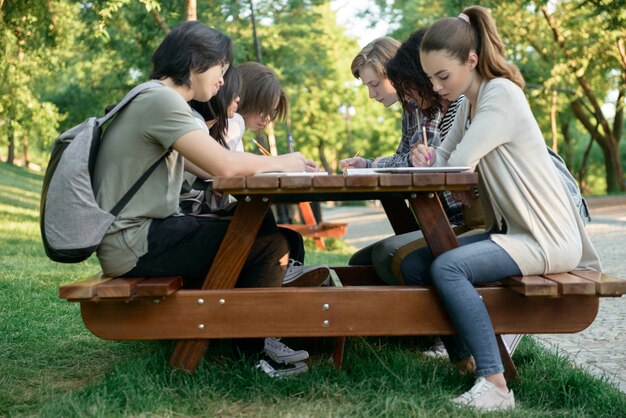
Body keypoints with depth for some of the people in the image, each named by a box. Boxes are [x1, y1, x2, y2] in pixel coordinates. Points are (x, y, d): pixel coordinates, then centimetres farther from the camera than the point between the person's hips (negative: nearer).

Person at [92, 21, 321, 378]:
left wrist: (270, 165, 2)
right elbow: (224, 165, -26)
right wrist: (281, 163, -9)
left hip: (140, 232, 11)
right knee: (271, 242, -14)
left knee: (263, 227, 13)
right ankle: (254, 343, 4)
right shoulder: (161, 99, -17)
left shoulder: (156, 99, 16)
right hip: (133, 245, -11)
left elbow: (205, 165, 14)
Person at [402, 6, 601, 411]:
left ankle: (495, 385, -22)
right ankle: (467, 352, 3)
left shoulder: (501, 94, -17)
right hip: (510, 230, 9)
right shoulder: (468, 104, 12)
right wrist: (427, 157, -10)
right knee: (414, 264, 1)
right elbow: (446, 158, 14)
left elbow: (460, 163, -24)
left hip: (547, 238, -9)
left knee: (447, 267, -28)